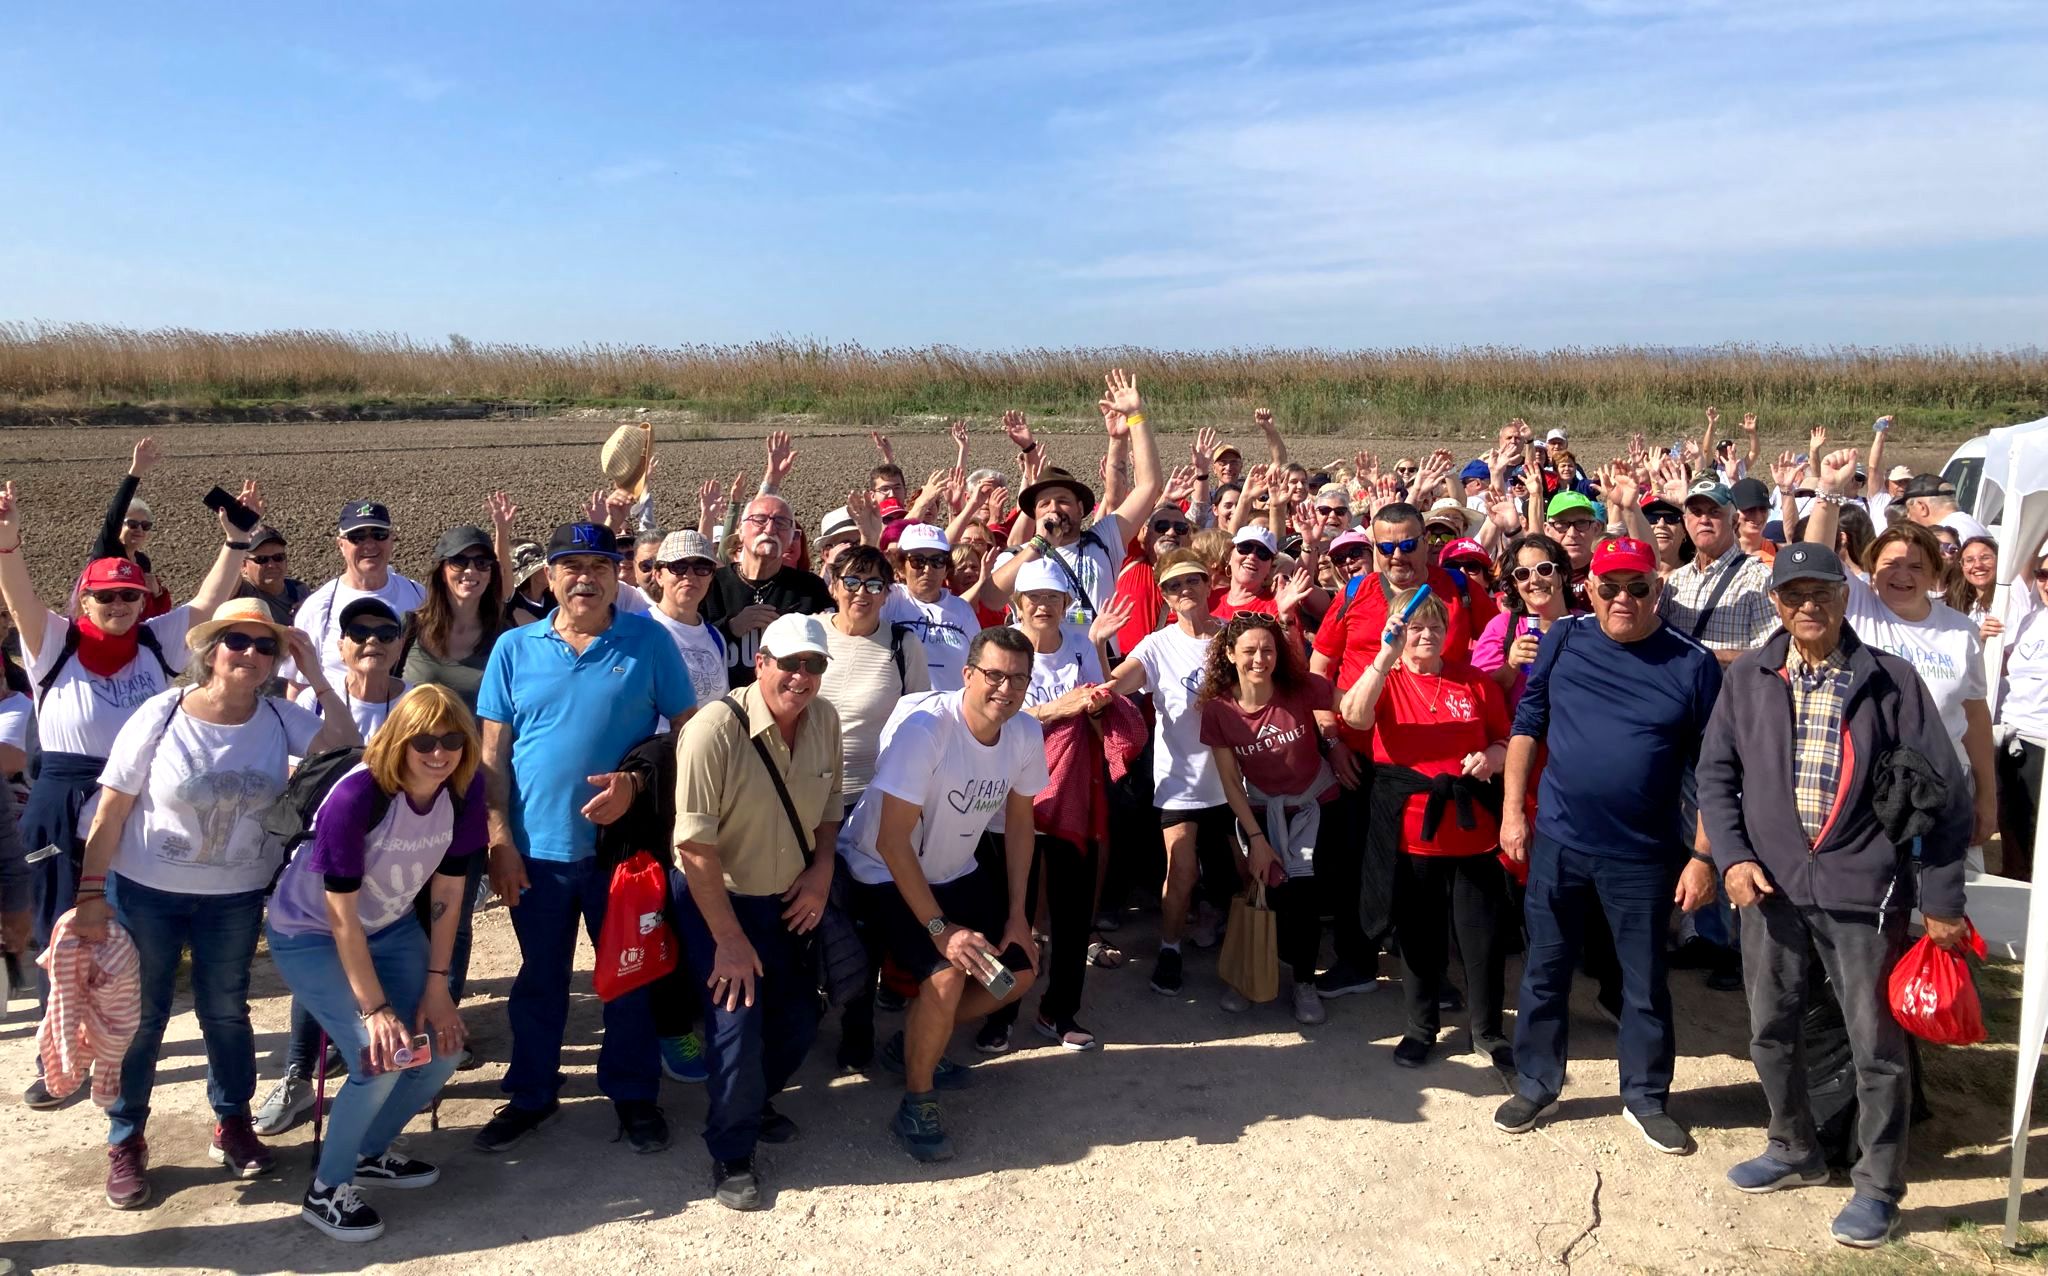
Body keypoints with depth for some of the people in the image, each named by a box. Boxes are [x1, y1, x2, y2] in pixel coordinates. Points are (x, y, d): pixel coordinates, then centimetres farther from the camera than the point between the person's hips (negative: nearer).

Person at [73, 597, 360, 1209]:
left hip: (237, 897, 2)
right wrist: (91, 892, -13)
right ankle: (125, 1142, 24)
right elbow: (111, 811, -10)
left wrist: (318, 678, -22)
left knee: (226, 1012, 13)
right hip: (145, 891, -2)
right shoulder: (161, 715, -14)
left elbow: (350, 751, -21)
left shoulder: (280, 718, -8)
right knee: (139, 1017, 8)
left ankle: (232, 1124, 30)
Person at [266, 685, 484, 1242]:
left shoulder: (464, 792, -16)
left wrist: (437, 987, -6)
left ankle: (370, 1152, 26)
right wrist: (374, 1009, -24)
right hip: (309, 934, -6)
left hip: (390, 927, 6)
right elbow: (341, 915, -27)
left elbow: (446, 894, -6)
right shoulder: (356, 796, -33)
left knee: (443, 1049, 0)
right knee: (381, 1059, -19)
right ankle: (326, 1188, 3)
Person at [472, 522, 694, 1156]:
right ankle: (531, 1094, 33)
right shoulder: (515, 648, 2)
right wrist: (500, 841, -4)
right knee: (539, 980, 16)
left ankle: (633, 1093, 29)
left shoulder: (649, 641, -2)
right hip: (537, 849, 2)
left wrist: (637, 781, -17)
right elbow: (492, 754, 2)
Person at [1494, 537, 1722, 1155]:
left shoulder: (1693, 664, -7)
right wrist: (1512, 810, 2)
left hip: (1642, 854, -1)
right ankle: (1535, 1086, 30)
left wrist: (1703, 856, -6)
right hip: (1557, 842, 2)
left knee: (1645, 982, 12)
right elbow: (1527, 726, 5)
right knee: (1544, 971, 13)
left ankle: (1646, 1100, 30)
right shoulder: (1563, 640, -1)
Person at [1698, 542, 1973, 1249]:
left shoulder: (1891, 680, -4)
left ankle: (1878, 1187, 24)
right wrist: (1732, 856, -6)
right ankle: (1794, 1151, 36)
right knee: (1771, 1031, 15)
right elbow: (1716, 773, 8)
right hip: (1769, 883, 3)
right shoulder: (1747, 678, 4)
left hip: (1862, 889, -3)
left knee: (1877, 1045, 6)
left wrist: (1943, 901, -4)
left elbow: (1942, 793, -2)